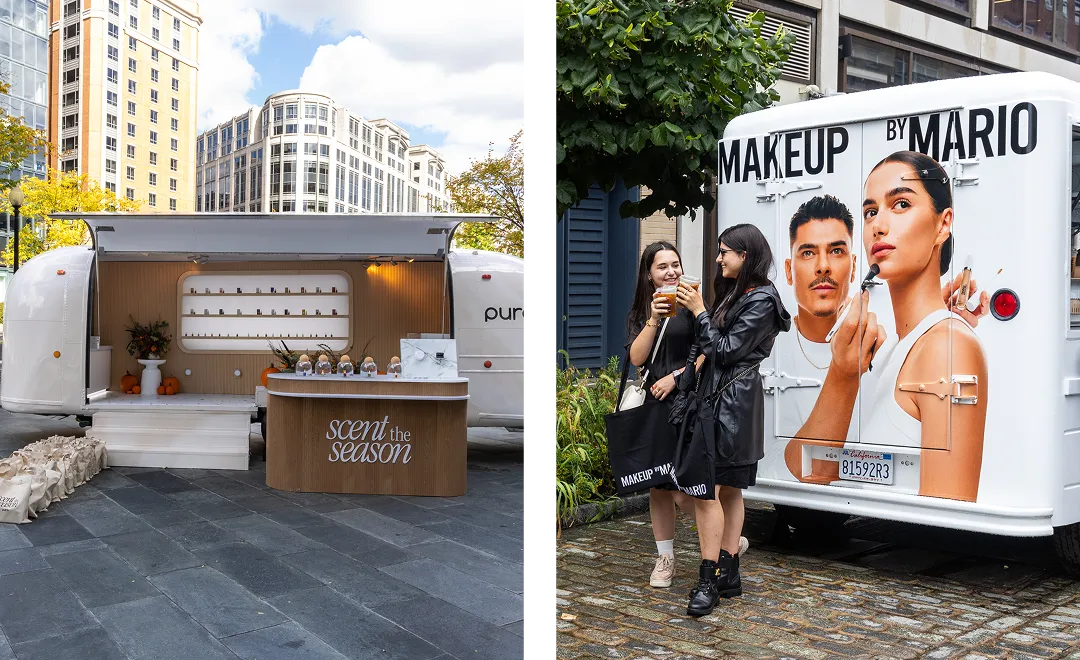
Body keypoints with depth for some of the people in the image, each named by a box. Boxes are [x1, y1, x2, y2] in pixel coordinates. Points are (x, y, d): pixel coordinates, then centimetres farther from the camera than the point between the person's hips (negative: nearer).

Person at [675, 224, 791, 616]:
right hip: (717, 397, 9)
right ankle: (728, 573, 16)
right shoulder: (733, 294, 19)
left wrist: (699, 311, -10)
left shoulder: (761, 300, -10)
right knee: (728, 490, 11)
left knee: (708, 490, -12)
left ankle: (709, 581, -9)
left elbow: (727, 349, -15)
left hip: (733, 403, -9)